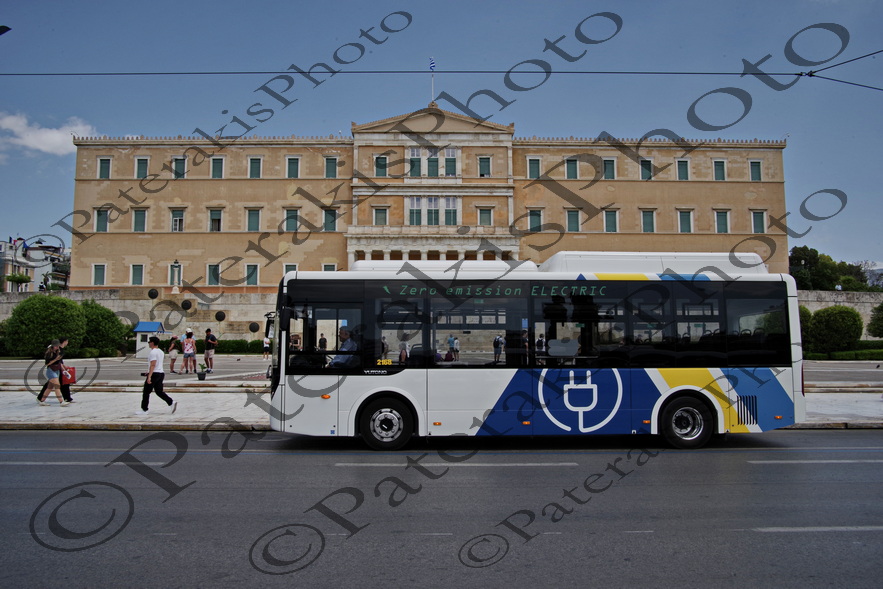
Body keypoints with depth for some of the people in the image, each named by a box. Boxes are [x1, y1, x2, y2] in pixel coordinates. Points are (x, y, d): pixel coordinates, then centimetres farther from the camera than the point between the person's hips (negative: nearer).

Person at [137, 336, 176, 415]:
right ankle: (172, 402, -3)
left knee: (146, 392, 2)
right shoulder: (161, 352, 16)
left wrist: (149, 376, -27)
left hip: (154, 374, -9)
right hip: (161, 373, 9)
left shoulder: (152, 352, -14)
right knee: (159, 391, 12)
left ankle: (144, 410, 8)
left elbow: (153, 365, -23)